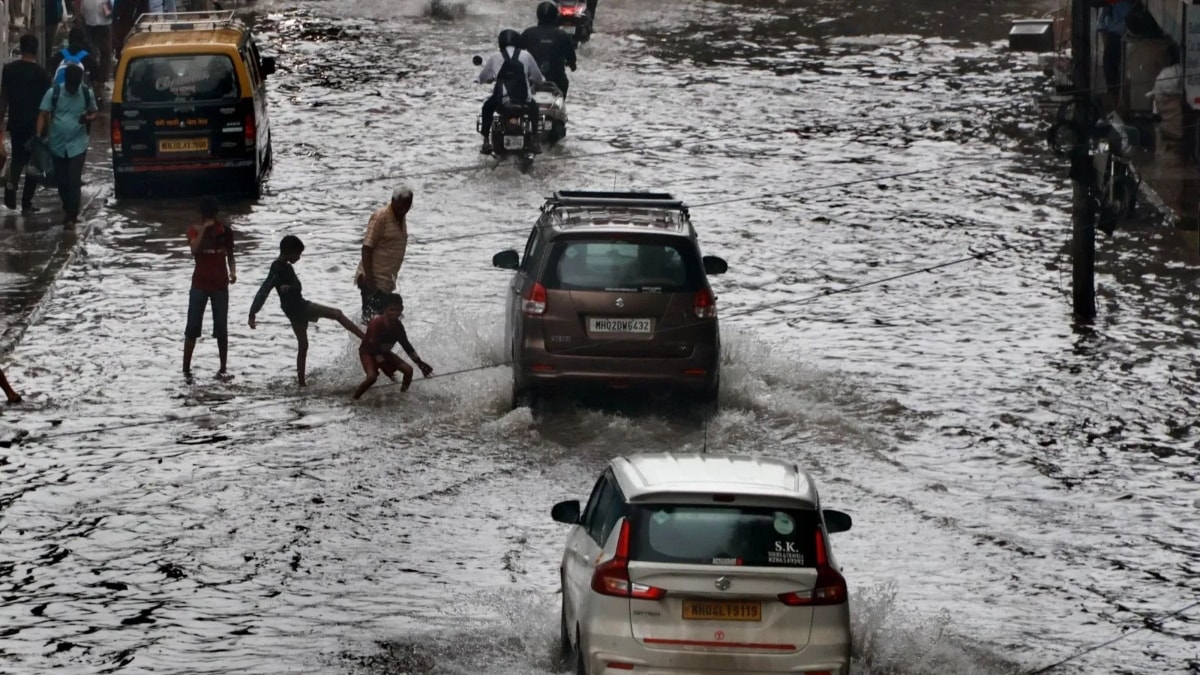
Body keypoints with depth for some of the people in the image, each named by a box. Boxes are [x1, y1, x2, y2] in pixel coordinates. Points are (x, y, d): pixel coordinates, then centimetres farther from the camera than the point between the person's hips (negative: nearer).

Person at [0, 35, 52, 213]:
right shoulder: (42, 73, -10)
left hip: (15, 123, 2)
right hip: (35, 124, -2)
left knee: (18, 157, 18)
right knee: (33, 160, 8)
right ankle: (26, 203, 7)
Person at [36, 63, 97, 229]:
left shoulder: (87, 93, -3)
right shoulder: (53, 93, -7)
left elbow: (93, 113, 9)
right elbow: (43, 116, -5)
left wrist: (88, 118, -15)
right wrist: (39, 136, -16)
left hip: (77, 145, -1)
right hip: (57, 145, 1)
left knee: (74, 182, -9)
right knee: (61, 180, 12)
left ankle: (71, 216, -5)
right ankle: (68, 209, 33)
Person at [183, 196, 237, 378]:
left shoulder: (225, 231, 4)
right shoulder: (195, 230, -2)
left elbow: (230, 256, 10)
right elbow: (194, 249, -21)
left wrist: (233, 272, -7)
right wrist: (203, 229, -25)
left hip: (220, 284, 2)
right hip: (200, 284, -2)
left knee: (221, 328, 2)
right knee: (193, 327, -3)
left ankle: (223, 368, 8)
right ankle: (186, 368, -1)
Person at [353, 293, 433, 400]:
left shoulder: (397, 326, -10)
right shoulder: (377, 324, -30)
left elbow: (406, 345, 0)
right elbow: (375, 348, -30)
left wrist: (420, 363, -3)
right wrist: (385, 367, -35)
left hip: (384, 352, 7)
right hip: (368, 352, -7)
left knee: (408, 370, -7)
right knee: (372, 376, -35)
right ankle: (354, 399, -21)